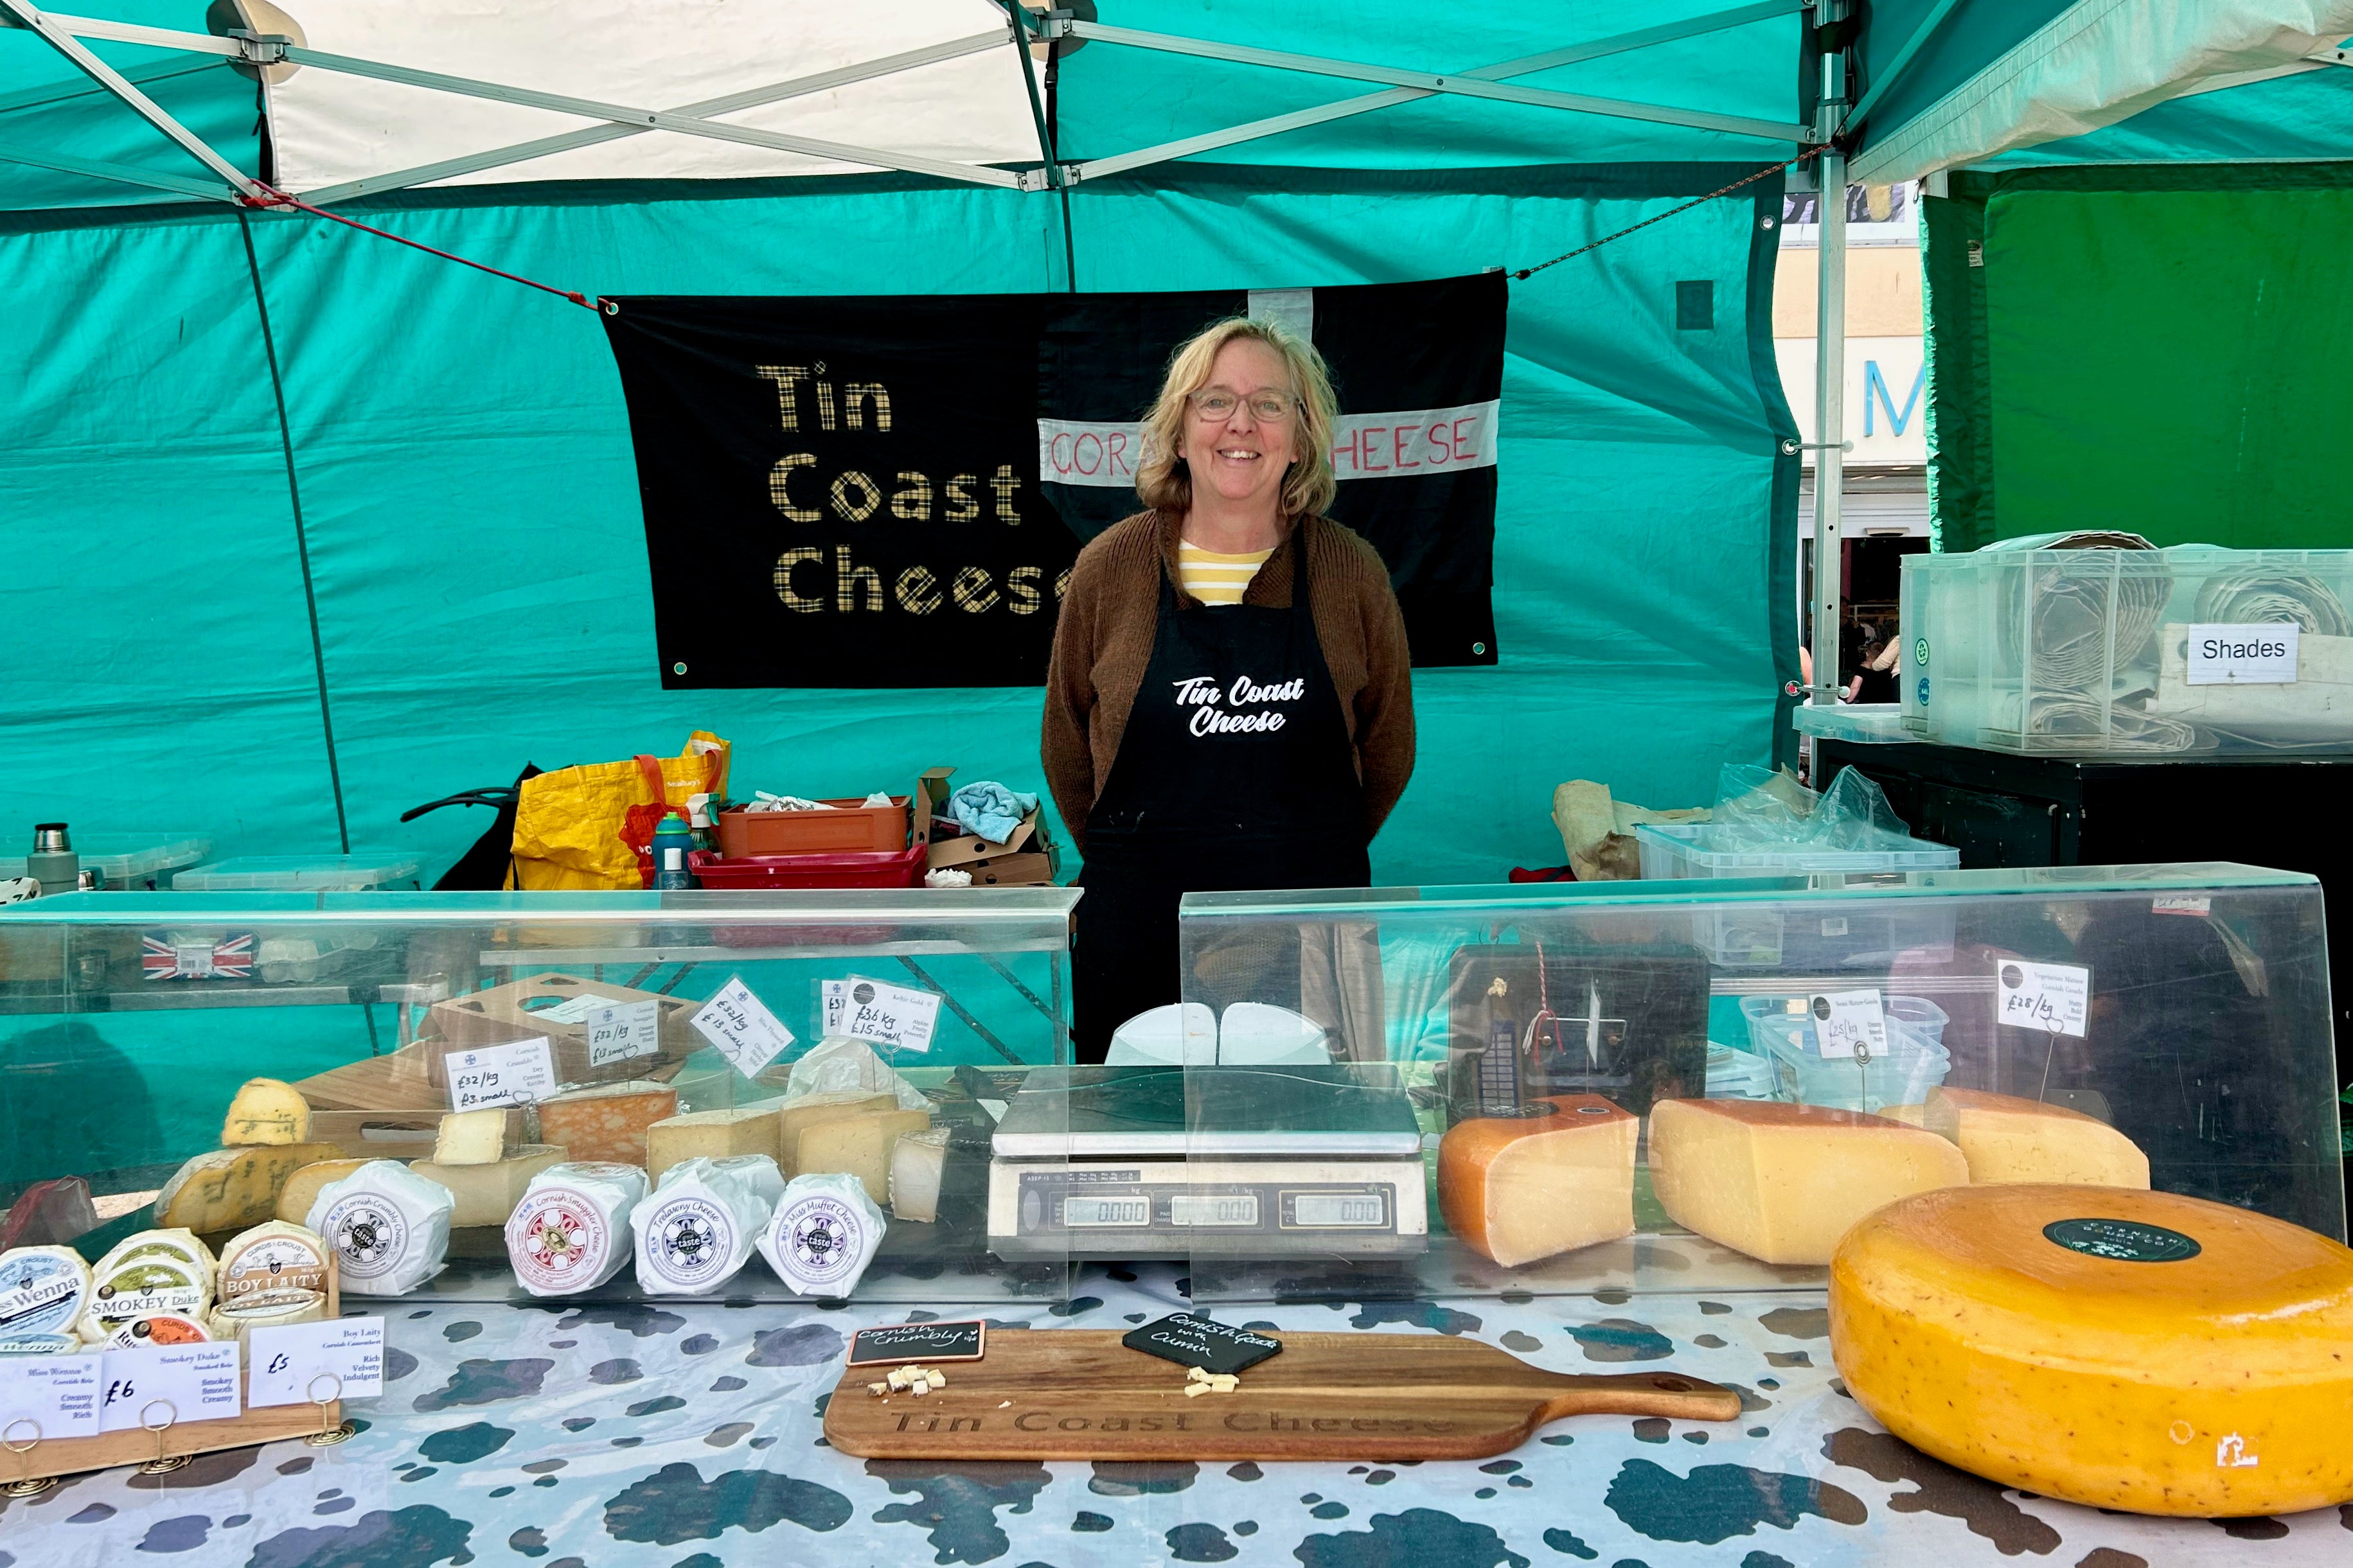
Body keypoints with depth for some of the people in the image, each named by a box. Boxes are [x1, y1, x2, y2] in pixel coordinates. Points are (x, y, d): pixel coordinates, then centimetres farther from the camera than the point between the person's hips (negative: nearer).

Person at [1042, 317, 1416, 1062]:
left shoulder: (1351, 571, 0)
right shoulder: (1111, 567, -1)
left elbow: (1387, 744, 9)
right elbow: (1067, 739, 8)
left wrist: (1314, 857, 12)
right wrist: (1130, 861, 11)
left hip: (1312, 922, 1)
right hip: (1139, 925, 0)